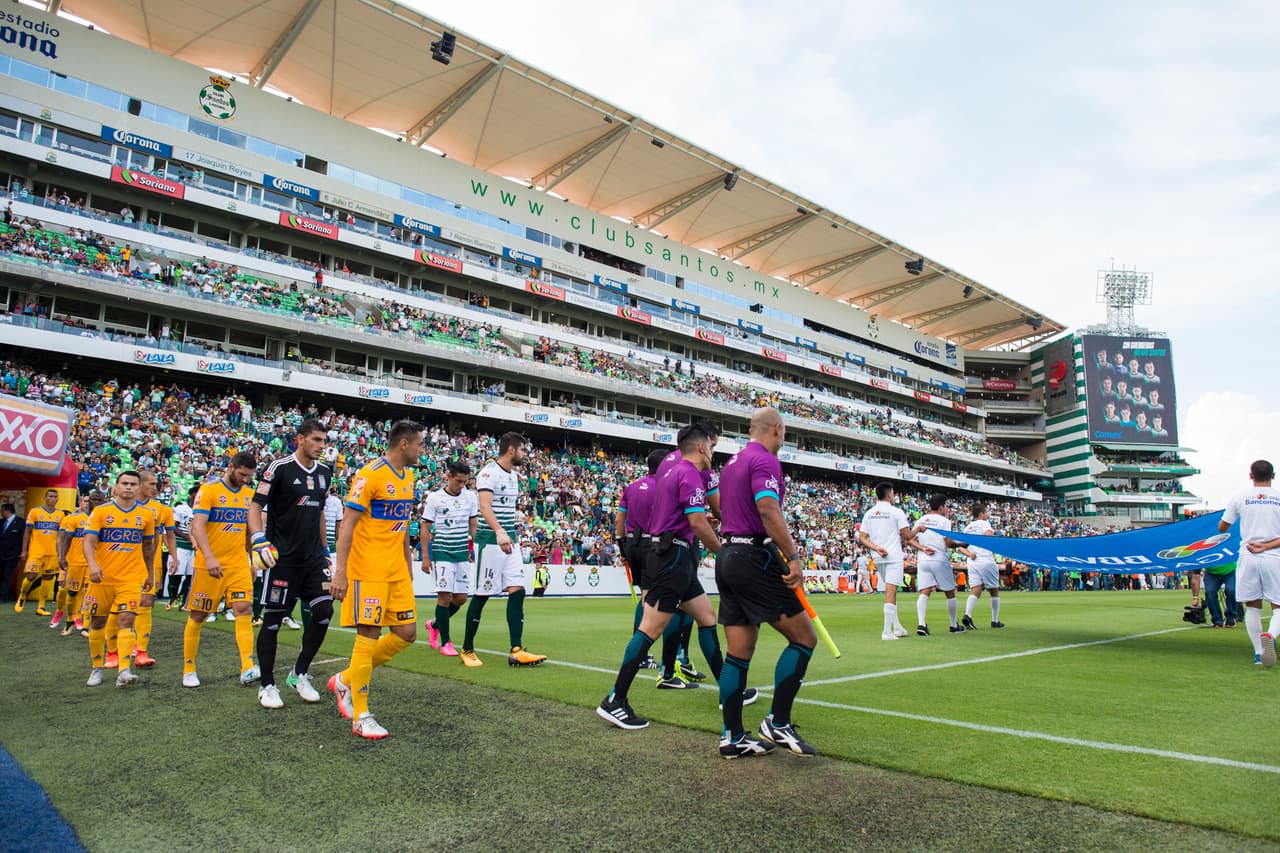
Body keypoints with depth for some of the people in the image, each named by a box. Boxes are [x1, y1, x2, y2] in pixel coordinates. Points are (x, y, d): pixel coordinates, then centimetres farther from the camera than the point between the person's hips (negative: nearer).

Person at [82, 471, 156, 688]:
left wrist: (150, 573, 18)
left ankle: (124, 671, -17)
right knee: (97, 622, 9)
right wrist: (93, 564, -26)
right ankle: (97, 668, 26)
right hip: (102, 577, 1)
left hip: (131, 578, -1)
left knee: (126, 620, -13)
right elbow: (89, 541, -9)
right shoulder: (100, 511, 0)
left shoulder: (147, 514, 4)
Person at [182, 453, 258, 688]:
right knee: (198, 616, 6)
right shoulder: (208, 490, -7)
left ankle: (248, 669, -14)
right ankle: (188, 669, 22)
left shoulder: (250, 494, 10)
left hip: (239, 564, 4)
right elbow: (198, 526, -16)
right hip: (209, 564, -4)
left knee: (243, 610, -10)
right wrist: (209, 557, -28)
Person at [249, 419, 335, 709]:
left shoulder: (325, 472, 10)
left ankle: (299, 674, 14)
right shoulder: (279, 468, -9)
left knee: (324, 609, -2)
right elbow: (256, 506, -10)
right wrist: (259, 541, -23)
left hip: (313, 556, 6)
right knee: (273, 618, 2)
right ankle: (267, 685, 15)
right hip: (282, 557, -6)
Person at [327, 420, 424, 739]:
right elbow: (347, 524, -16)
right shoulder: (370, 474, -13)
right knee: (369, 636, -5)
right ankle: (360, 717, 7)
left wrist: (408, 566, 19)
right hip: (368, 571, -8)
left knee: (406, 634, 7)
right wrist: (340, 572, -21)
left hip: (397, 572, 8)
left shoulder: (408, 476, 12)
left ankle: (345, 680, 23)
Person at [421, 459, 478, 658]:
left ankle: (434, 624, 30)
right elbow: (425, 528, -1)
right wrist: (425, 557, -4)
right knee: (445, 595, -8)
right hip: (442, 552, -4)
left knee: (461, 598, 4)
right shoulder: (434, 498, -4)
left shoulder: (470, 496, 7)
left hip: (463, 553, 4)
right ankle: (445, 642, 4)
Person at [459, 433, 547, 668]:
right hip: (490, 541, -8)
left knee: (517, 591, -1)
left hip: (509, 541, 8)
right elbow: (485, 506, -26)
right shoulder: (489, 472, -12)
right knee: (482, 595, 0)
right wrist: (499, 531, -40)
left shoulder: (514, 475, 15)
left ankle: (517, 651, -1)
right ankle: (467, 650, 14)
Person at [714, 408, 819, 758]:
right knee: (804, 637, 0)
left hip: (727, 557, 9)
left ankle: (732, 737, 13)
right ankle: (777, 723, 0)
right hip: (755, 558, -9)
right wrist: (793, 557, -24)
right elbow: (768, 509, -24)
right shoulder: (765, 460, -9)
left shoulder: (732, 462, 19)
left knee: (738, 653, 10)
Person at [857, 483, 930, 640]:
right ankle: (887, 631, -11)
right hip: (894, 557, -6)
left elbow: (862, 538, 1)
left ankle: (897, 628, 23)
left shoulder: (869, 513, 8)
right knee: (890, 592, -8)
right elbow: (907, 536, -6)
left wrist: (876, 548, -5)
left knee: (891, 592, 18)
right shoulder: (896, 512, -7)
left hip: (879, 558, 6)